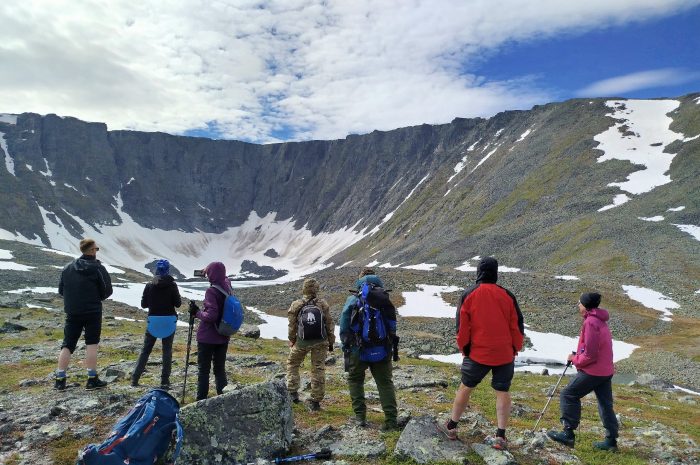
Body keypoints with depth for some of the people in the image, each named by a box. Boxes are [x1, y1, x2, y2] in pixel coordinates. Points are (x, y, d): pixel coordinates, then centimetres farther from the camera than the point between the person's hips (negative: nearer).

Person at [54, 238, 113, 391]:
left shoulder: (68, 268, 4)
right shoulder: (98, 268, -9)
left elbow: (61, 290, 8)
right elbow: (107, 291, -8)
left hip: (72, 312, 4)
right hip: (93, 312, -4)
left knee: (67, 345, 11)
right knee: (91, 344, 3)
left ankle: (60, 379, 11)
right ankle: (92, 379, 5)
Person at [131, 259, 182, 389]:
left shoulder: (149, 285, -3)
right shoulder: (172, 285, -8)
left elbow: (144, 304, 1)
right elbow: (178, 303, -7)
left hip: (153, 320, 1)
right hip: (169, 321, -1)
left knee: (145, 350, 12)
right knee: (167, 351, 6)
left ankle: (135, 379, 13)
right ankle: (165, 381, 5)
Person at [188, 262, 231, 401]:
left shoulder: (211, 291, -20)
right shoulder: (227, 287, 0)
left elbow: (211, 315, -24)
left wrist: (197, 313, -11)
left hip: (207, 338, -6)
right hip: (223, 337, 6)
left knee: (204, 370, 6)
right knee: (220, 369, 15)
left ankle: (201, 399, 11)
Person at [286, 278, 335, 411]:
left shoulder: (296, 305, -5)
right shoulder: (323, 304, -2)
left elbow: (292, 326, 1)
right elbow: (329, 324, 2)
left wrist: (291, 340, 16)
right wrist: (331, 342, 12)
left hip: (302, 341, -1)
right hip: (320, 342, 1)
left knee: (292, 363, 21)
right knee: (318, 369, 7)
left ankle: (292, 392, 17)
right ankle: (315, 401, 10)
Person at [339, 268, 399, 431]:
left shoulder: (352, 300, -4)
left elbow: (344, 328, -3)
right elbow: (393, 325, 5)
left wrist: (345, 345, 5)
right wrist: (390, 344, 13)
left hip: (358, 350, -1)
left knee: (355, 380, 18)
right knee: (385, 383, 9)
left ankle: (360, 416, 15)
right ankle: (391, 419, 3)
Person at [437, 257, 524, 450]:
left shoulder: (469, 294, -6)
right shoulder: (507, 295, -2)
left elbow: (462, 326, -2)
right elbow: (517, 325, 3)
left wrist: (463, 348, 11)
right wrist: (515, 349, 14)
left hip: (478, 354, -1)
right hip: (505, 354, 1)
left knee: (465, 388, 12)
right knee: (503, 392, 9)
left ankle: (451, 427, 24)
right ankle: (500, 436, 10)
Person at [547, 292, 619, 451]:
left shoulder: (590, 322, -17)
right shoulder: (600, 321, 14)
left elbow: (590, 355, -20)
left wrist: (575, 359, -5)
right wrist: (578, 356, 6)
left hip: (592, 371, -10)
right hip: (606, 371, 10)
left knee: (568, 395, -2)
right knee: (605, 404, 14)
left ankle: (568, 433, -1)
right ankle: (611, 440, 20)